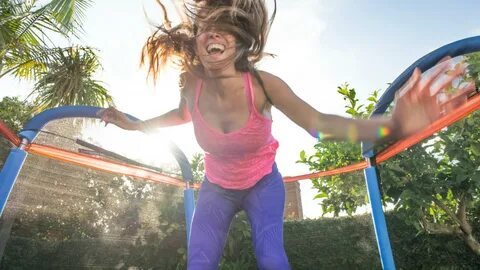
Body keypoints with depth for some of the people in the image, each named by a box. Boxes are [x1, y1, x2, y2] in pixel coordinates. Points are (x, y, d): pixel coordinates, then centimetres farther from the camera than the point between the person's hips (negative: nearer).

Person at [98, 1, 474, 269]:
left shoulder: (263, 84, -28)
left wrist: (391, 125, -42)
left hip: (263, 184, -2)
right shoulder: (191, 83, -21)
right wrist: (137, 125, 3)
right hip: (217, 188, 2)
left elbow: (318, 123, -29)